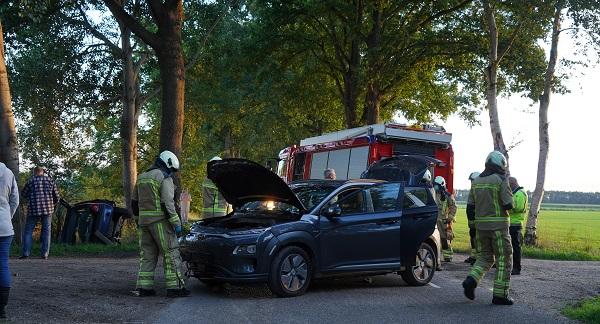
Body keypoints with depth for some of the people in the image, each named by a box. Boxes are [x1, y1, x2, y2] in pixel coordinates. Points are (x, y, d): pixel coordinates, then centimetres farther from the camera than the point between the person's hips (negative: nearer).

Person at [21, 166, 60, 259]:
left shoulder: (31, 181, -1)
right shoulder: (50, 180, 6)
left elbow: (24, 194, 8)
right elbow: (56, 197, 7)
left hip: (33, 210, -2)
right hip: (48, 210, 2)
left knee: (28, 231, 6)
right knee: (46, 231, 7)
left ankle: (26, 253, 0)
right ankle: (45, 254, 4)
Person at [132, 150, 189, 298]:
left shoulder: (142, 177, 17)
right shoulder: (165, 178, -8)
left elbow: (134, 202, 21)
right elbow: (167, 203, -17)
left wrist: (137, 220, 29)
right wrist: (176, 223, -14)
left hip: (144, 221, 8)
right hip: (160, 221, -7)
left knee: (147, 254, 11)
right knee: (171, 252, -2)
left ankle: (143, 287, 8)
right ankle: (174, 287, -3)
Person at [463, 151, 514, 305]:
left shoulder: (476, 181, 9)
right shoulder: (501, 180, -9)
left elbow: (470, 207, 9)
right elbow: (508, 205, -14)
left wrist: (475, 220, 20)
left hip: (481, 225, 6)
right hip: (498, 225, -6)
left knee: (485, 256, 17)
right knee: (504, 259, 4)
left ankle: (471, 280, -5)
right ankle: (500, 295, 4)